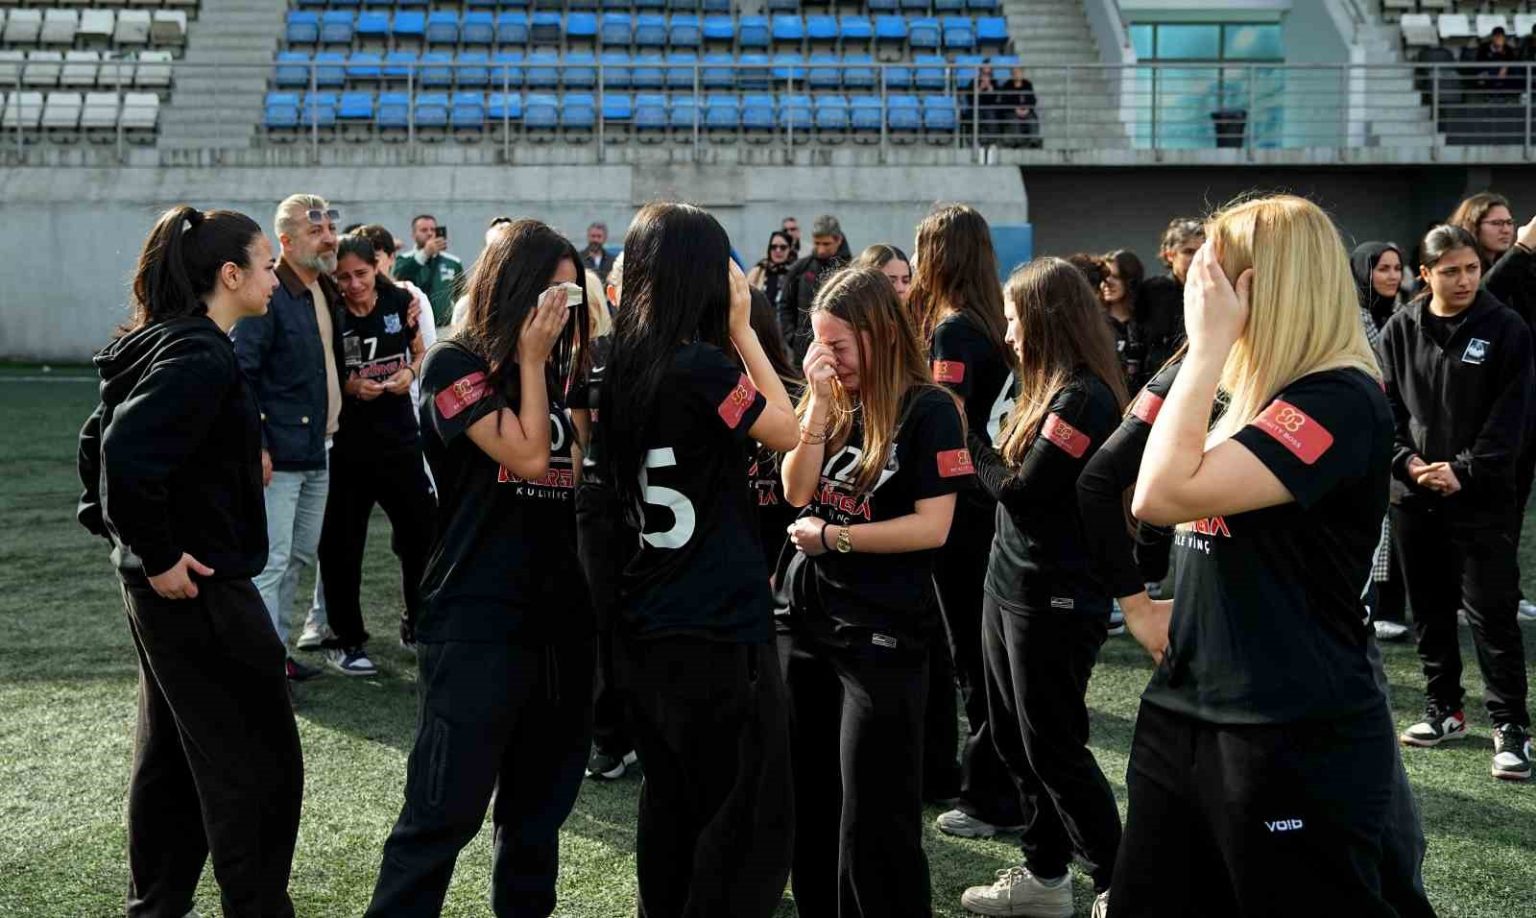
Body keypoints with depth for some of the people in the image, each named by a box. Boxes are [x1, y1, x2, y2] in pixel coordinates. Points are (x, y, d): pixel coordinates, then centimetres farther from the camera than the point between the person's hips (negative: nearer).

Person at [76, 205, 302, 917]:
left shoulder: (161, 344, 12)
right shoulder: (201, 357, -20)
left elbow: (102, 439, 19)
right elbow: (127, 452, -31)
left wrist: (114, 526, 16)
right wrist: (159, 554, -22)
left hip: (161, 588, 10)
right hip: (201, 588, -10)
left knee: (170, 752, 18)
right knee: (259, 765, -2)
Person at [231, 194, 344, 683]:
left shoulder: (328, 292, 11)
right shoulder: (267, 295, -15)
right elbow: (241, 372, -18)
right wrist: (254, 445, -21)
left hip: (320, 449, 9)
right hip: (278, 453, -9)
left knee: (300, 555, 16)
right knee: (271, 560, -7)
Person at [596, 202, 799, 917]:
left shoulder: (623, 369, 3)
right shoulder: (703, 366, -18)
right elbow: (786, 431, -5)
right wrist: (742, 328, -1)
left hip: (646, 627, 8)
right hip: (720, 630, -8)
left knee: (671, 810, 19)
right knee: (751, 828, 2)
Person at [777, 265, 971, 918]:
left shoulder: (929, 410, -8)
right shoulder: (834, 403, 10)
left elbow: (932, 526, -15)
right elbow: (797, 492, 0)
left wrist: (832, 536, -12)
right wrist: (819, 402, -7)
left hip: (881, 635, -6)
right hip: (802, 620, 7)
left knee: (874, 817, -1)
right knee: (807, 804, 14)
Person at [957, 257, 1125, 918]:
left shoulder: (1084, 397, -18)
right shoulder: (1049, 390, 12)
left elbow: (1018, 490, -19)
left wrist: (968, 434, -6)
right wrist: (974, 437, -3)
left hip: (1056, 597, -9)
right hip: (1009, 584, 9)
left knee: (1052, 747, -1)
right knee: (1013, 738, 14)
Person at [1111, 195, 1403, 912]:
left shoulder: (1340, 401, -15)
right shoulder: (1251, 397, 15)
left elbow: (1162, 496, -24)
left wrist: (1207, 342, -18)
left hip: (1296, 740, -9)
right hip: (1184, 716, 9)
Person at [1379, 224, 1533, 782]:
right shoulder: (1401, 331, 5)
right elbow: (1385, 406, 5)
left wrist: (1464, 470, -16)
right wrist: (1407, 461, -10)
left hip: (1481, 498, -4)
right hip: (1413, 493, 4)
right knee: (1429, 608, 12)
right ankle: (1443, 710, 25)